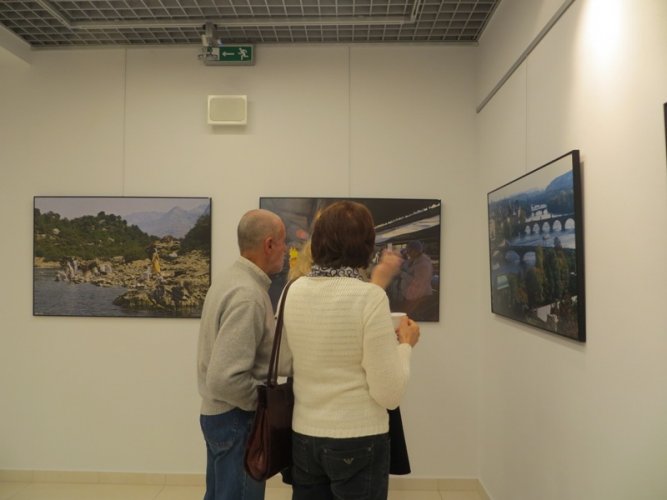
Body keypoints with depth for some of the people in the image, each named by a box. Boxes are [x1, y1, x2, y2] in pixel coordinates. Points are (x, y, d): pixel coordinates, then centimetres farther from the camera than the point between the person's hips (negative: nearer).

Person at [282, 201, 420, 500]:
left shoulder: (293, 292, -3)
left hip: (304, 436, 5)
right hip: (358, 441, -5)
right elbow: (389, 394, -18)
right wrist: (405, 344, -1)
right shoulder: (370, 297, -19)